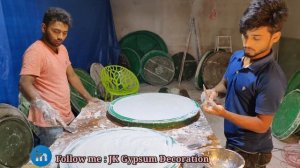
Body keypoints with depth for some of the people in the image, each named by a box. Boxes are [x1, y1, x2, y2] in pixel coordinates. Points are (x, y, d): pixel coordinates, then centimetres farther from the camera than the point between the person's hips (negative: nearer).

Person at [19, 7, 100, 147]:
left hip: (67, 117, 9)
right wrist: (43, 106, -44)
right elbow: (24, 84, -27)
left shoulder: (62, 49, 9)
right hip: (49, 121, -8)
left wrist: (88, 98, 17)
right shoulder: (35, 52, -18)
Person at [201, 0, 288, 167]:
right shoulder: (237, 57, -6)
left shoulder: (272, 79, -28)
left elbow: (262, 125, -23)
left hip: (251, 152, -7)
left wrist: (223, 113, -33)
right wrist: (215, 91, -11)